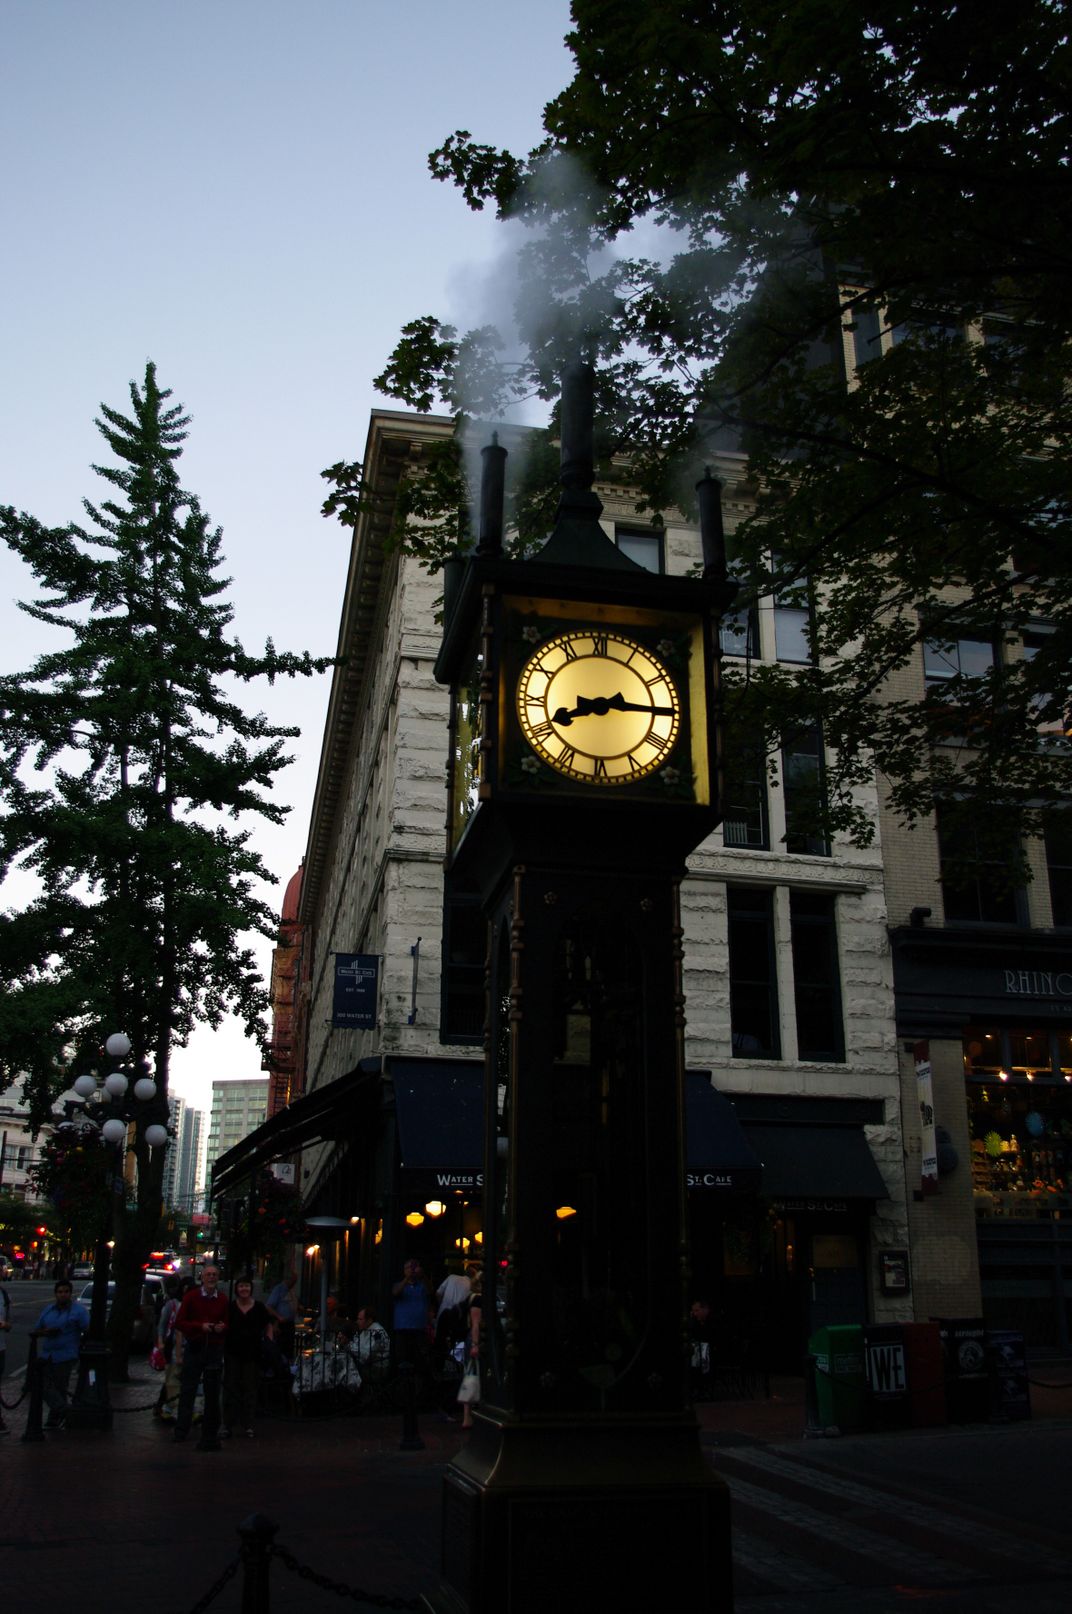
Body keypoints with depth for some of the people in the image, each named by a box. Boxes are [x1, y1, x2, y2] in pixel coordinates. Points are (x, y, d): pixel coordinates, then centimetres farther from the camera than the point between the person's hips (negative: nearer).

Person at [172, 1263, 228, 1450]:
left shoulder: (223, 1300, 6)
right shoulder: (191, 1296, 0)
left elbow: (227, 1324, 13)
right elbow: (179, 1323, -2)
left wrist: (222, 1327, -11)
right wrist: (200, 1326, -14)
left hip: (215, 1349, 2)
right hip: (193, 1348, -2)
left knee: (212, 1392, 5)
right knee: (187, 1390, -1)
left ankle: (210, 1433, 13)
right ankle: (181, 1430, 9)